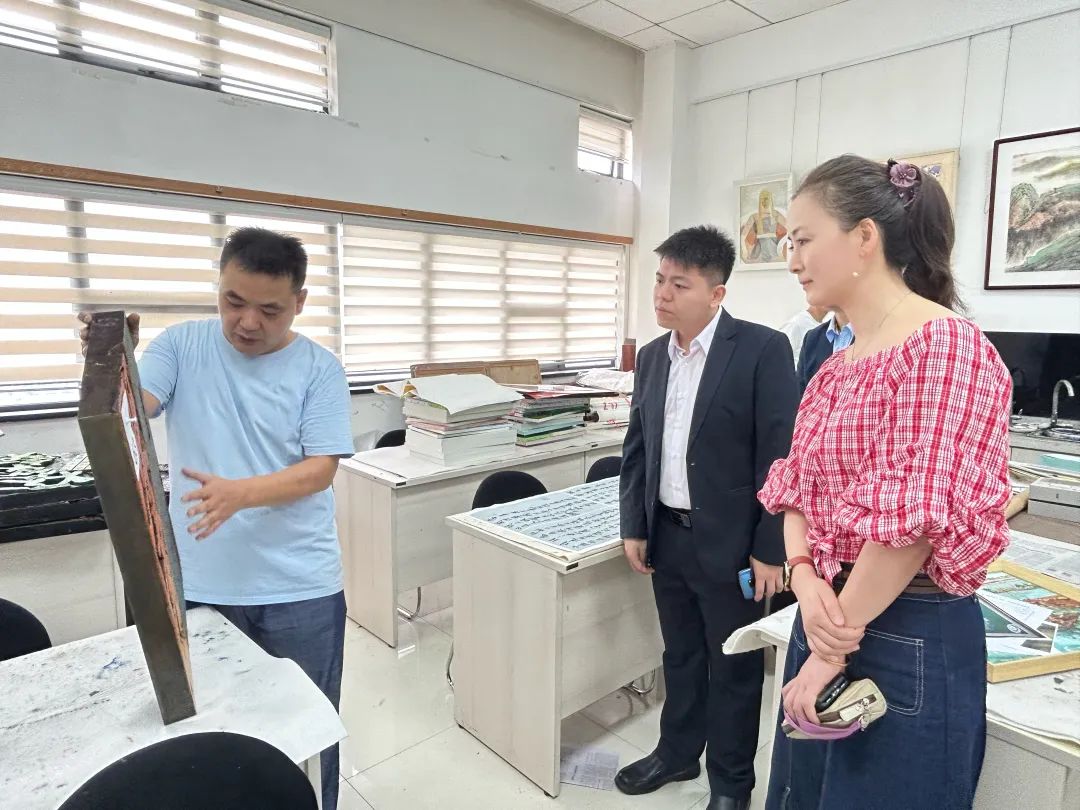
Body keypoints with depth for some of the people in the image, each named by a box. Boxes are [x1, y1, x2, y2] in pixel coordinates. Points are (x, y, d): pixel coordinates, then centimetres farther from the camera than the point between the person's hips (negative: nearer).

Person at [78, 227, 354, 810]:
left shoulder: (319, 369, -6)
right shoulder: (181, 345, 0)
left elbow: (320, 469, -11)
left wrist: (240, 493, -26)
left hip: (300, 589, -1)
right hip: (200, 585, 2)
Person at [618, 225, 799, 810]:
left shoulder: (762, 349, -13)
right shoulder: (652, 356, 5)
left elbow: (781, 456, -14)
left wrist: (770, 549, -13)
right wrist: (634, 527, 7)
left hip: (728, 543, -5)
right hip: (667, 537, 5)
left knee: (734, 668, 13)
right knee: (680, 657, 22)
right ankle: (677, 753, 43)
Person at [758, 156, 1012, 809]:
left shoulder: (946, 346, -18)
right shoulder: (837, 364, 8)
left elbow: (914, 518, -23)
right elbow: (798, 483, 7)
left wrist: (833, 649, -16)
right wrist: (805, 578, -11)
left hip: (909, 637, -7)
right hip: (831, 616, 8)